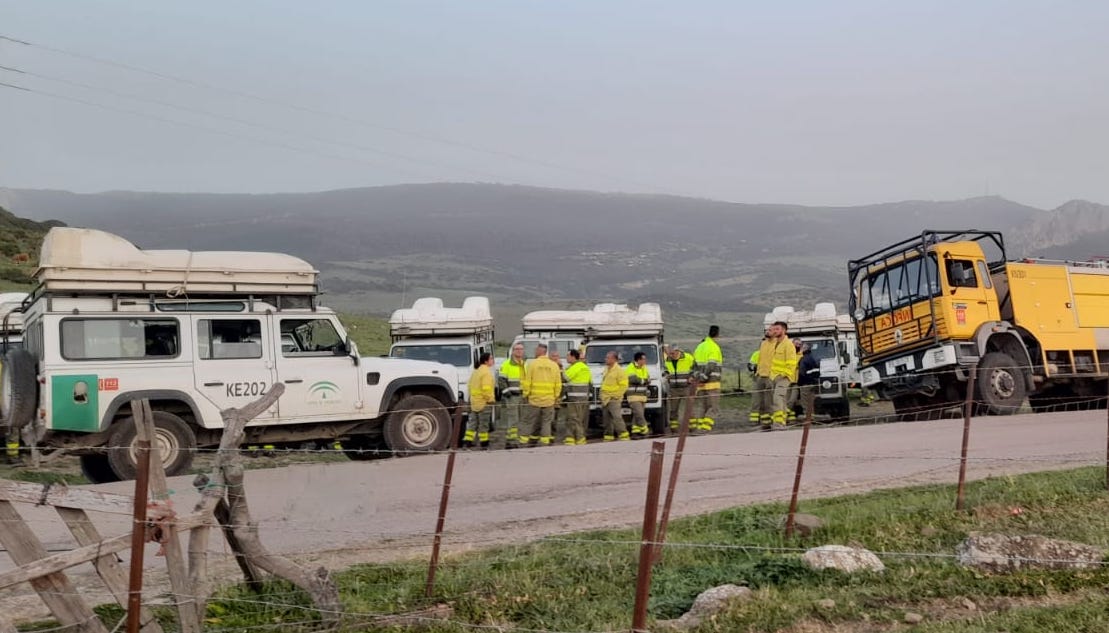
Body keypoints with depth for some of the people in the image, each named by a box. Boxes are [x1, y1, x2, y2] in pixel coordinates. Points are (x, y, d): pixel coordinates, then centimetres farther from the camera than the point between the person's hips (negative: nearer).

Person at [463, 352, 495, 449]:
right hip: (484, 402, -8)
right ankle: (484, 443, 7)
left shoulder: (476, 371, 13)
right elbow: (486, 388, -23)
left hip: (474, 402, 9)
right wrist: (489, 400, -16)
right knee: (484, 424, 1)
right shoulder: (486, 372, -16)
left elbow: (470, 385, 17)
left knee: (472, 423, 10)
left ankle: (467, 441, 7)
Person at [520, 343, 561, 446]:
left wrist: (525, 394, 4)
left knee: (528, 422, 7)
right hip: (549, 400, 2)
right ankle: (544, 443, 4)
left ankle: (523, 442, 7)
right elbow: (558, 385, 3)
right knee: (546, 423, 8)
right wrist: (556, 397, 12)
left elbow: (526, 382, -7)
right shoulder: (554, 366, 3)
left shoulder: (532, 364, -5)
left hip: (534, 399, -2)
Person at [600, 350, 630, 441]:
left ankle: (624, 436, -12)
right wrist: (602, 396, 16)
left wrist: (615, 396, -16)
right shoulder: (606, 370, 17)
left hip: (614, 399, -8)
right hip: (605, 399, 8)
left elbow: (623, 386, -14)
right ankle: (608, 437, 15)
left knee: (617, 418, -15)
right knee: (607, 420, 9)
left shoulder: (619, 370, -8)